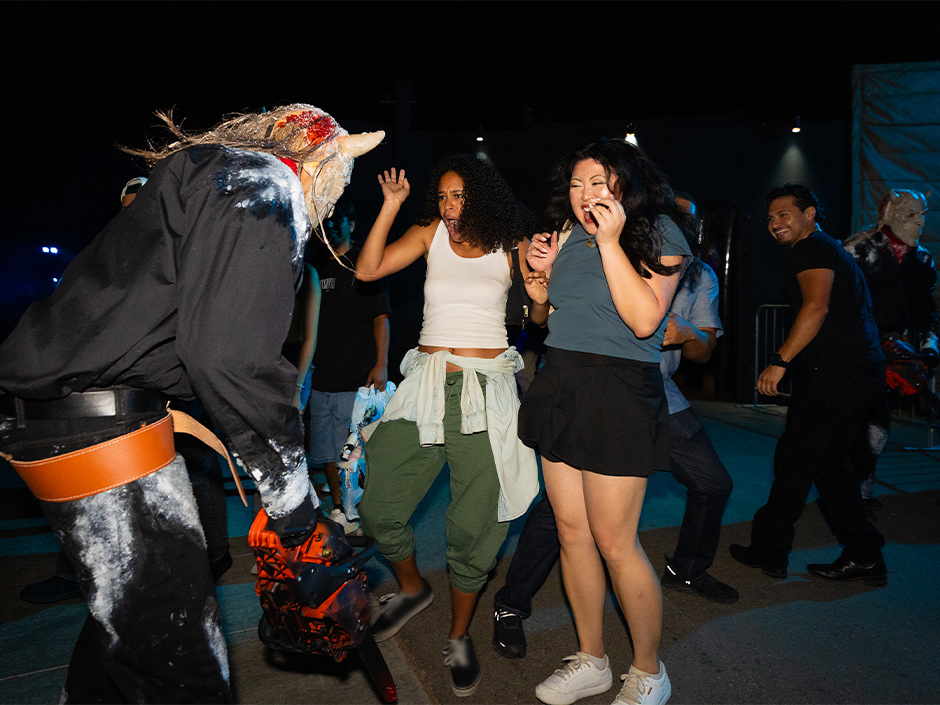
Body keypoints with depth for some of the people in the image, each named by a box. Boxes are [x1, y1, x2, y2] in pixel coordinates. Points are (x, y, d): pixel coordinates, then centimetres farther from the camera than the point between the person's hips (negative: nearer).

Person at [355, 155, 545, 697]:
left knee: (473, 525, 0)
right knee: (379, 507, 3)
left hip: (488, 388, -2)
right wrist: (391, 204, -4)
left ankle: (460, 636, 24)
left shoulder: (511, 246, 6)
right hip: (427, 382, 2)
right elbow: (367, 270, -3)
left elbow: (539, 321, 9)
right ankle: (414, 587, 34)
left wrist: (541, 297, -13)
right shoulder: (431, 232, 8)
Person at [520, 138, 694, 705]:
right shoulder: (569, 233, 13)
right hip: (561, 384, 6)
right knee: (572, 531, 10)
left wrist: (609, 242, -18)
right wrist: (543, 272, 5)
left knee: (614, 541, -1)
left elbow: (643, 320, -18)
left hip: (620, 393, -6)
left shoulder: (659, 232, -4)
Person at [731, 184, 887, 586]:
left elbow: (816, 306, -23)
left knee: (794, 459, -1)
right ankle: (863, 556, 19)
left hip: (834, 372, -10)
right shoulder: (835, 250, 25)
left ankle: (769, 551, 9)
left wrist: (780, 361, -22)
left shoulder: (812, 248, -7)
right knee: (828, 460, 15)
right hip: (864, 373, 10)